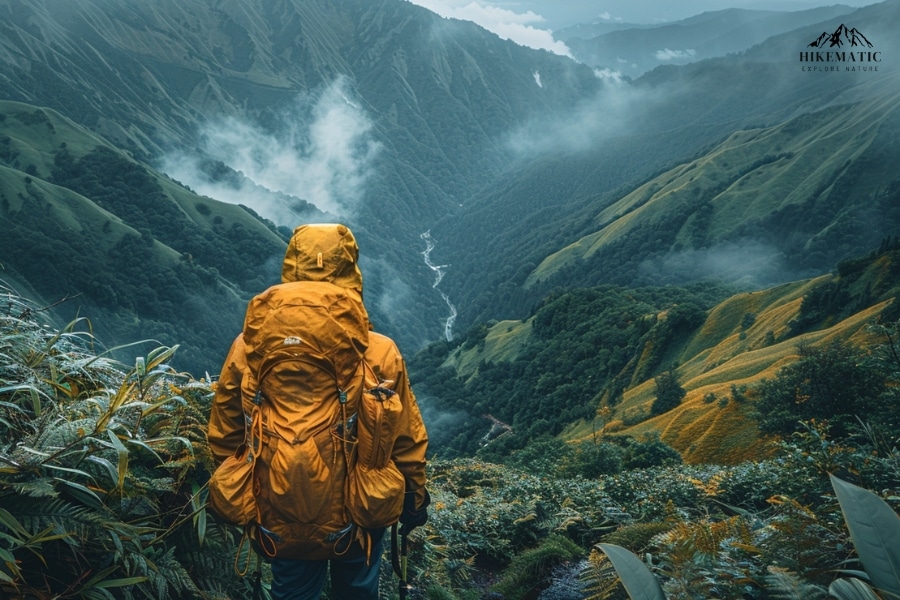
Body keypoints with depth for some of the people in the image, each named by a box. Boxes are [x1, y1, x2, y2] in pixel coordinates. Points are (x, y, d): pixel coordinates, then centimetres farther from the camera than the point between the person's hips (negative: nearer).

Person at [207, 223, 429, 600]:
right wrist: (414, 498, 10)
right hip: (358, 517, -1)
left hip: (280, 523, 1)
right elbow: (408, 442, -8)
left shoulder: (247, 348, -13)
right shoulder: (379, 353, -18)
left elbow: (224, 438, -2)